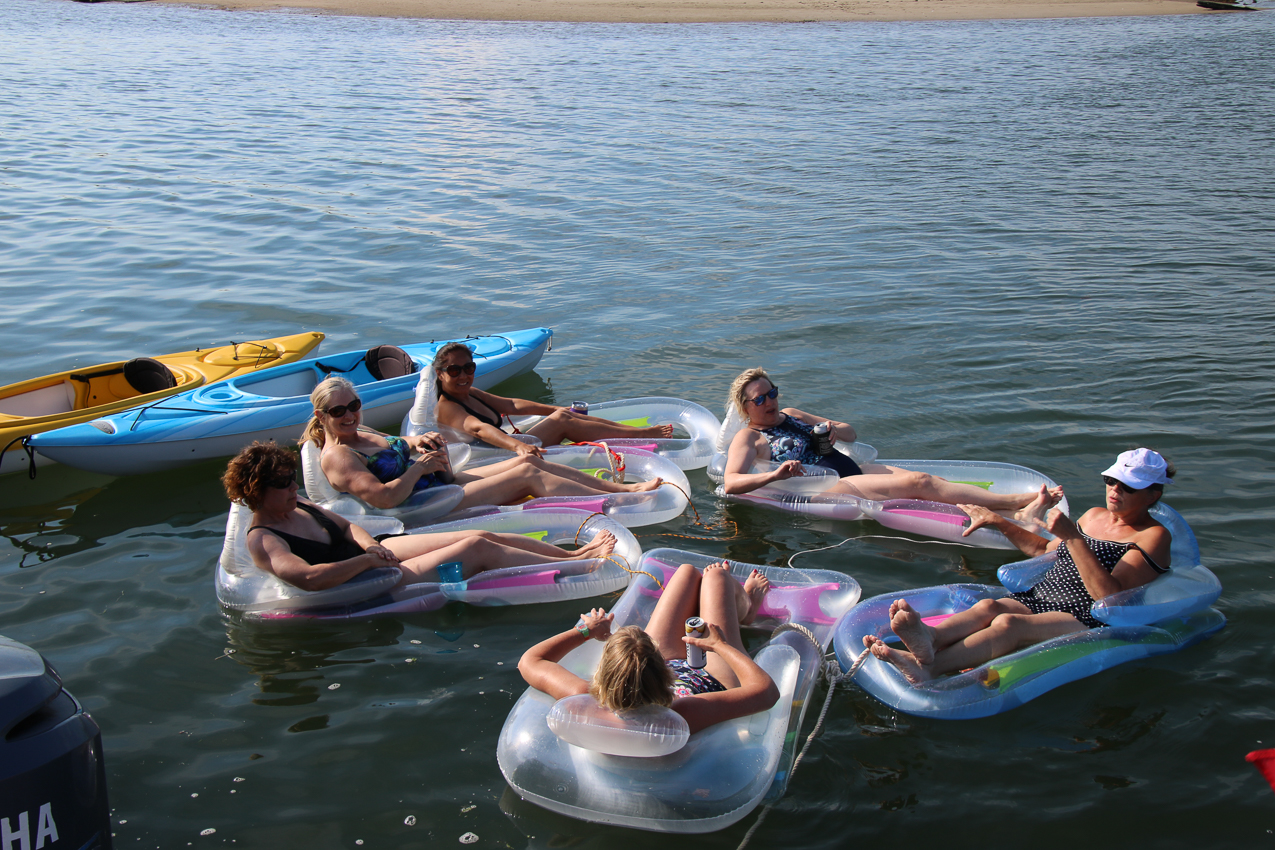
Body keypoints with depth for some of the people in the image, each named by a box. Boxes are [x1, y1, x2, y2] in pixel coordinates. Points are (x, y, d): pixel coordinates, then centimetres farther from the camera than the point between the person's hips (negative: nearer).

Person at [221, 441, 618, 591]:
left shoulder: (297, 506, 9)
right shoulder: (262, 541, -17)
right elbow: (308, 577, -33)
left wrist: (368, 542, -1)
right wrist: (368, 559, -23)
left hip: (379, 550, 9)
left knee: (483, 537, -2)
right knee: (478, 548, -15)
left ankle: (573, 551, 6)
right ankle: (577, 566, -7)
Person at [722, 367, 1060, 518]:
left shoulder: (790, 415, 24)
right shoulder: (747, 438, 1)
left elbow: (852, 433, 25)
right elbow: (730, 483, -17)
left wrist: (835, 430, 0)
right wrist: (774, 474, -32)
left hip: (853, 470, 9)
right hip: (825, 489, -8)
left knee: (936, 482, -15)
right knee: (919, 483, -24)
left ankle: (1021, 513, -31)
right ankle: (1020, 501, -28)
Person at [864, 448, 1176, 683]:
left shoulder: (1153, 536, 2)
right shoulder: (1094, 516, 25)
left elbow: (1109, 595, -14)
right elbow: (1044, 549, 39)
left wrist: (1072, 537, -19)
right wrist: (999, 521, 33)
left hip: (1085, 621, -6)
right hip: (1036, 600, 7)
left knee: (1008, 623, -36)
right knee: (988, 606, -29)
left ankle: (927, 667, -60)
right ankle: (928, 639, -62)